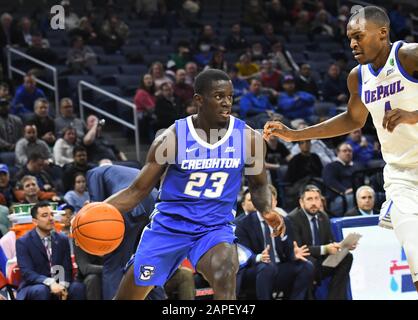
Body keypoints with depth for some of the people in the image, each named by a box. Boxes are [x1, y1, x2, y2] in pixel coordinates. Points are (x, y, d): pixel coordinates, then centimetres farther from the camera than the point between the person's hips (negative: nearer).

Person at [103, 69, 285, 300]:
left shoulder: (247, 138, -7)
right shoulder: (172, 138, -12)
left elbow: (258, 185, 9)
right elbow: (138, 190, -5)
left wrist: (267, 211, -14)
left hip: (215, 227, 0)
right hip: (168, 225, 0)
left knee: (225, 277, -33)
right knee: (127, 296, 7)